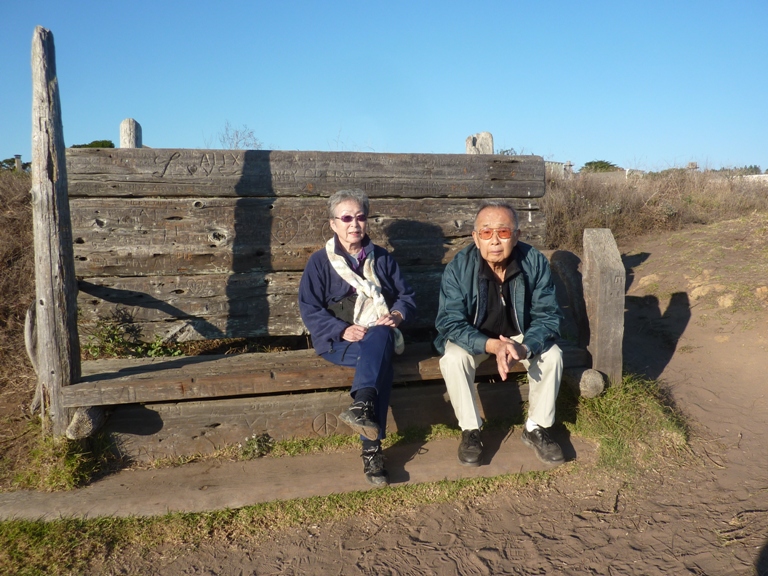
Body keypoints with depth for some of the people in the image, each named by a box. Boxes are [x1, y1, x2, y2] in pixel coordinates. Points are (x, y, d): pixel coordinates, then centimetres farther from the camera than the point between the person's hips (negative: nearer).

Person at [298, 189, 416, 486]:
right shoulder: (320, 261, 5)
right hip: (338, 341, -2)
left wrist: (398, 314, -10)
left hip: (379, 335, 3)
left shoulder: (382, 258, 15)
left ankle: (361, 407, -46)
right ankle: (372, 448, -39)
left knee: (379, 337, -36)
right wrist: (343, 330, -20)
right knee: (382, 362, -34)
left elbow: (406, 295, 14)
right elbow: (309, 309, -4)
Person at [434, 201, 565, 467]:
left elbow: (547, 316, -17)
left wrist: (524, 348, -38)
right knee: (452, 359, -30)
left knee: (552, 355, -23)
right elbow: (451, 323, -26)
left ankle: (536, 428, -1)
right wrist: (493, 346, -43)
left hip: (521, 335, 2)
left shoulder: (535, 262, -21)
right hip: (473, 337, -2)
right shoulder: (458, 267, -26)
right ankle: (470, 430, -8)